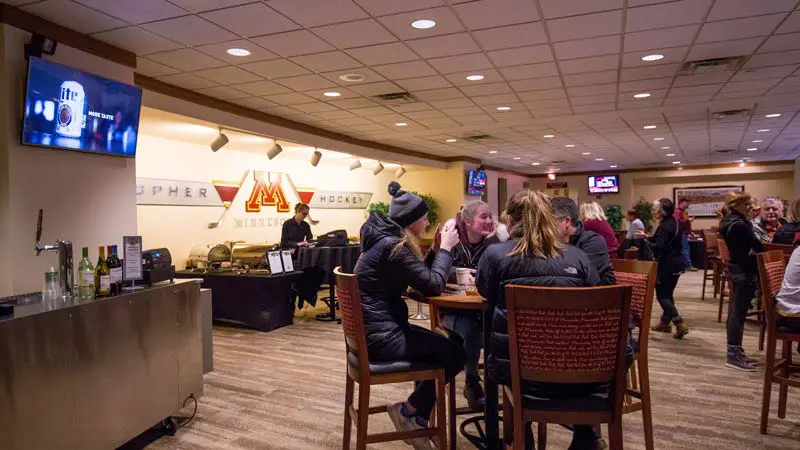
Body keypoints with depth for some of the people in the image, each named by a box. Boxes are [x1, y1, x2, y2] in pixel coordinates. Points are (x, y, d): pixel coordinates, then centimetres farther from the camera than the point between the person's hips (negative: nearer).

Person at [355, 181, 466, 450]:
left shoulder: (386, 239, 11)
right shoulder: (393, 247, -20)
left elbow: (421, 277, 15)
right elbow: (433, 286, -19)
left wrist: (441, 247, 5)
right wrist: (446, 247, -7)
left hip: (376, 328, 10)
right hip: (381, 337, -10)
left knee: (440, 346, 19)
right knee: (455, 354, -2)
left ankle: (417, 419, 23)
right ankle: (408, 411, 11)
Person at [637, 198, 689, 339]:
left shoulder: (664, 226, -19)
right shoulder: (674, 223, 11)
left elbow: (659, 247, -26)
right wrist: (647, 237, 19)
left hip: (667, 264, -10)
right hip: (676, 263, 10)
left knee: (662, 295, -3)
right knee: (668, 293, 18)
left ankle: (680, 324, -11)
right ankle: (665, 322, 27)